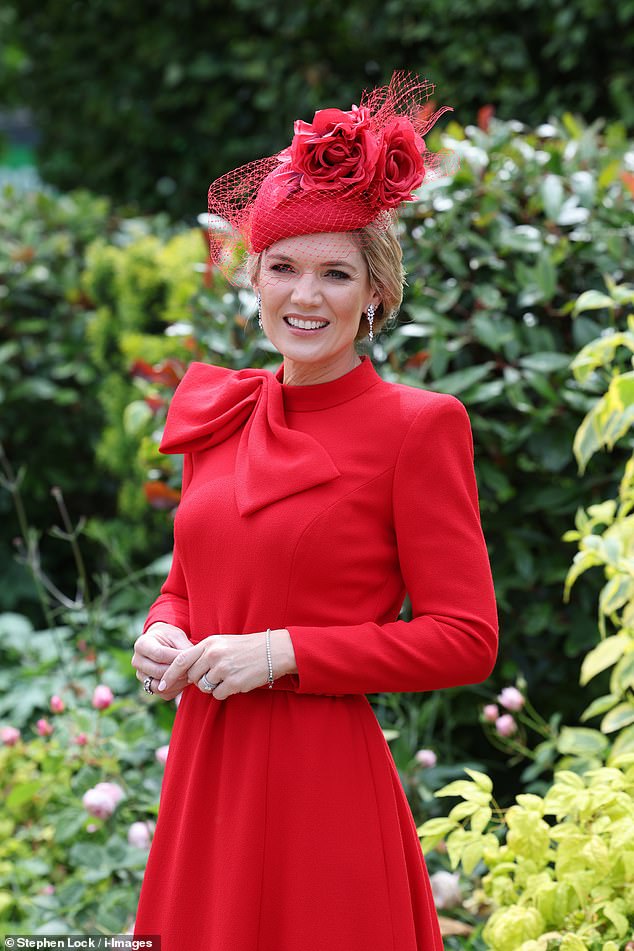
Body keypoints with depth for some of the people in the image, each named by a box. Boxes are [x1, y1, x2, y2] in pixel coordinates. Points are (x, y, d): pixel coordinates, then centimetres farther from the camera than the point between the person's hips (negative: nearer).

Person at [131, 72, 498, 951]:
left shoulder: (417, 426, -8)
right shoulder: (216, 414, 9)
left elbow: (466, 638, -11)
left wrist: (282, 653, -16)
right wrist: (163, 635, -3)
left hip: (324, 781, -5)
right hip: (204, 772, 5)